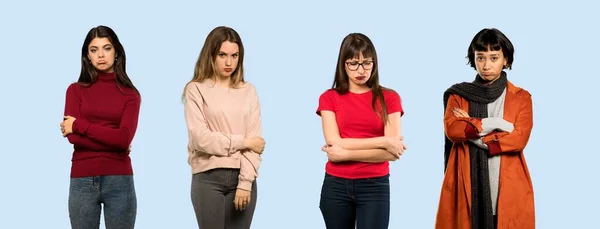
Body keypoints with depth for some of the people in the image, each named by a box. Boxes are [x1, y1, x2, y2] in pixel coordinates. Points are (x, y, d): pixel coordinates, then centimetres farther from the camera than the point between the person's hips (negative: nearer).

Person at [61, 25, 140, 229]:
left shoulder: (130, 94, 6)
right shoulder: (76, 90, 7)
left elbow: (124, 138, -10)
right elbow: (72, 136, -6)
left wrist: (79, 125, -7)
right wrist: (113, 141, -10)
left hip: (119, 181, 0)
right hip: (82, 181, 0)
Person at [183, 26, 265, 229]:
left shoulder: (248, 91, 9)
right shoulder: (196, 90, 1)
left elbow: (254, 140, 1)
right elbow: (200, 138, -9)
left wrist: (245, 181, -9)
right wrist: (242, 142, -6)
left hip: (242, 177, 2)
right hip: (208, 178, -2)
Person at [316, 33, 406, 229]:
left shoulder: (389, 98, 2)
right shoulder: (329, 98, 4)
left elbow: (393, 152, -7)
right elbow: (335, 144, -9)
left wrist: (346, 154, -13)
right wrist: (383, 141, -13)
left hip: (375, 187, -1)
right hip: (336, 186, 1)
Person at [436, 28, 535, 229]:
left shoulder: (521, 97, 8)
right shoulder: (459, 94, 11)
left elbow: (519, 138, -6)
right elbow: (452, 130, -6)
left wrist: (472, 133, -7)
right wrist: (496, 124, -11)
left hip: (508, 187, -1)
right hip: (467, 185, 1)